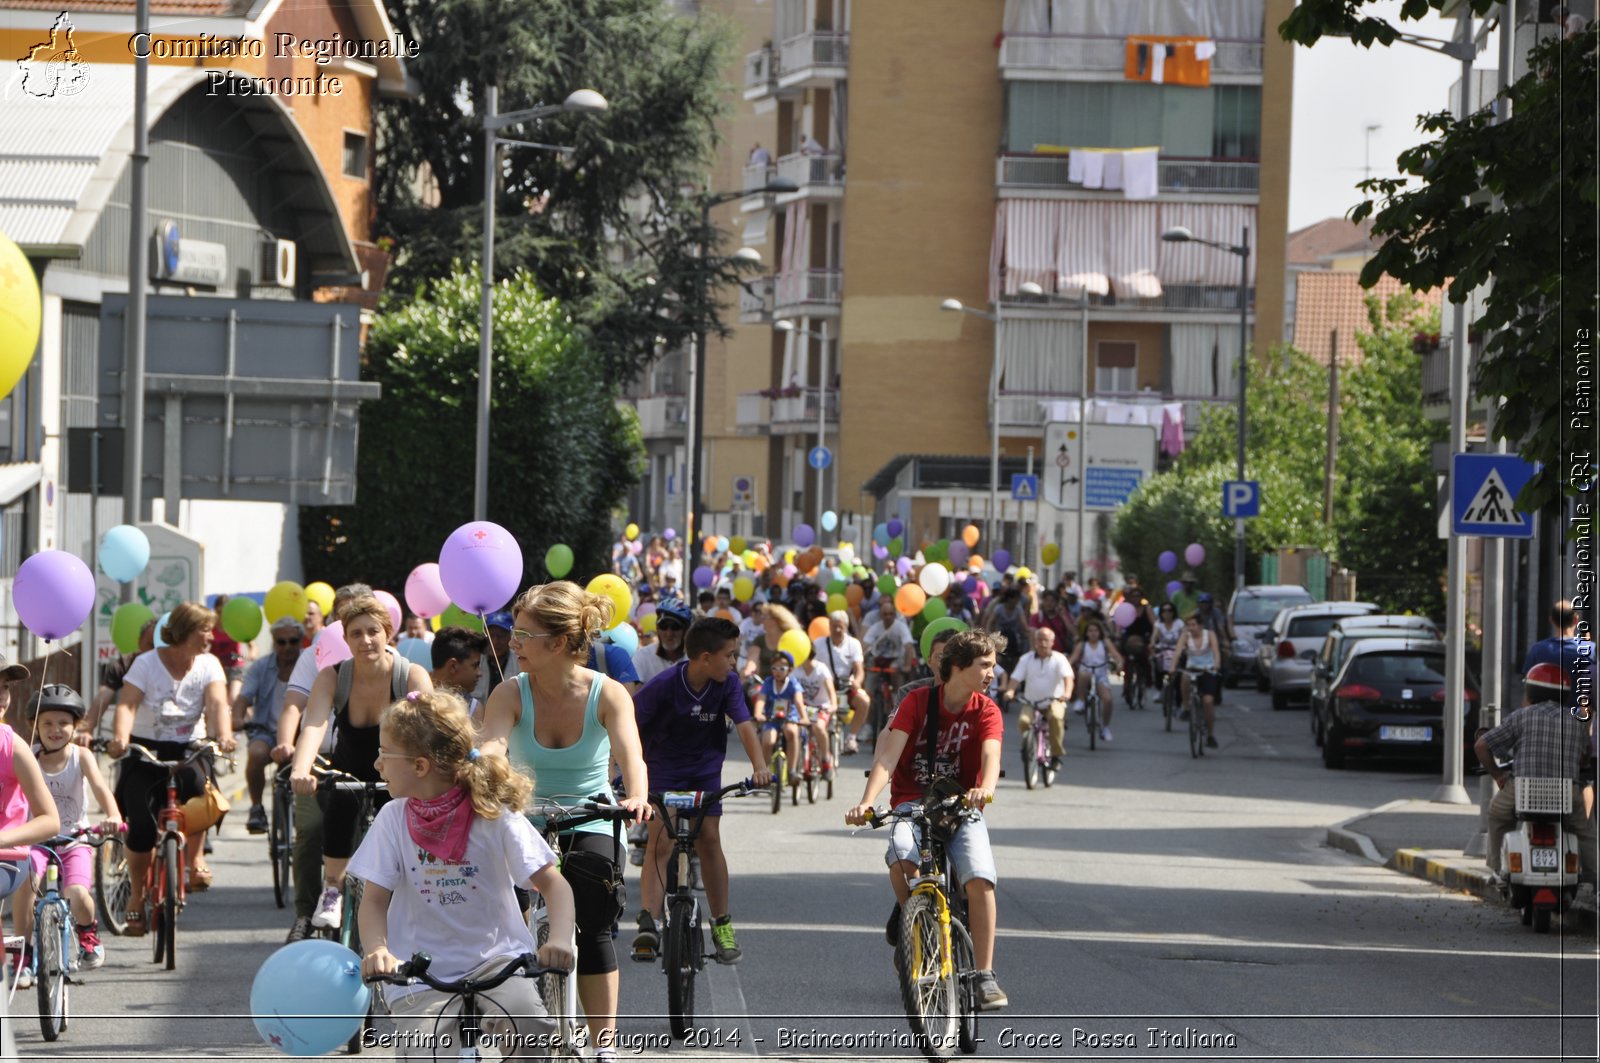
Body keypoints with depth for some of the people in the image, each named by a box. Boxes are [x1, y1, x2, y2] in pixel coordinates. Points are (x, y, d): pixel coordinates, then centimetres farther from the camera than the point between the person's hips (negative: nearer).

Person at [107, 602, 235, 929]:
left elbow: (217, 702, -17)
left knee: (195, 781, -34)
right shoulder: (147, 664, -9)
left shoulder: (208, 665, -2)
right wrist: (120, 738, -40)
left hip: (187, 749, 2)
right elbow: (127, 704, -20)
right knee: (142, 826, -16)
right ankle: (136, 897, 6)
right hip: (144, 751, -1)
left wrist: (223, 735, -38)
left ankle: (195, 857, -11)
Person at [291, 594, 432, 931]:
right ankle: (332, 890, -22)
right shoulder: (332, 677, -12)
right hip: (348, 774, 0)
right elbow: (314, 725, -29)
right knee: (340, 799, -34)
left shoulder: (412, 676, -15)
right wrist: (300, 770, -50)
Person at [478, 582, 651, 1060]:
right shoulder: (511, 694, -6)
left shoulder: (607, 694, -8)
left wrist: (637, 797, -46)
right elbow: (492, 743, -25)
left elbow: (629, 753, -24)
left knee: (593, 927, -18)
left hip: (590, 827, -1)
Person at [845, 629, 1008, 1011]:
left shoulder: (986, 711, -1)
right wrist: (867, 802, -29)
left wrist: (985, 789, -43)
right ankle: (906, 909, 1)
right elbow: (889, 753, -13)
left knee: (979, 877, -25)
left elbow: (991, 755, -19)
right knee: (901, 855, -34)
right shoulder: (918, 701, -4)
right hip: (913, 803, -1)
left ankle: (985, 976, -16)